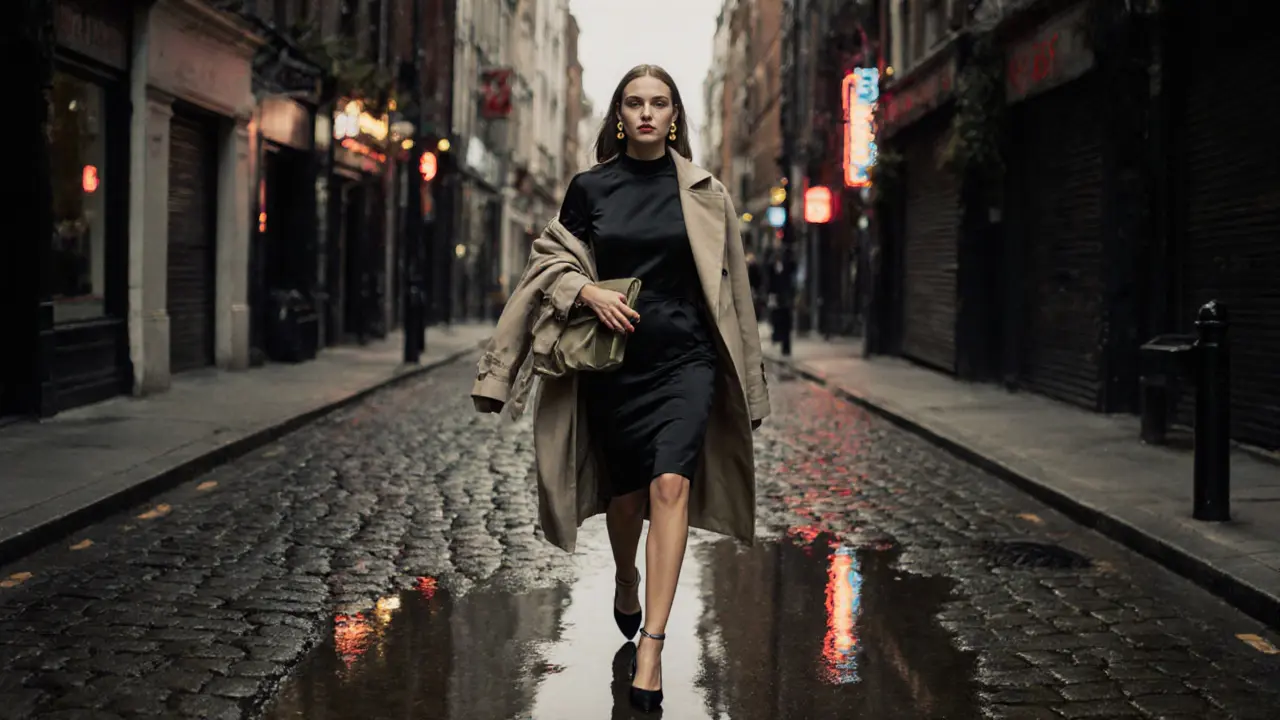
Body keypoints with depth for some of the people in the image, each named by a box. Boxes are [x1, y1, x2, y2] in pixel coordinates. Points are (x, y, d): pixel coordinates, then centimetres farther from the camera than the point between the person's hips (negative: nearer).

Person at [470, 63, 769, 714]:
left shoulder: (703, 193, 2)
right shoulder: (589, 188, 3)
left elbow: (725, 283, 8)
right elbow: (552, 260, 8)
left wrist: (742, 373, 11)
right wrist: (587, 291, -13)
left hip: (685, 358, -1)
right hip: (612, 359, 1)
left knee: (670, 484, -17)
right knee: (626, 489, 13)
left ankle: (651, 646, -19)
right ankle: (626, 579, 46)